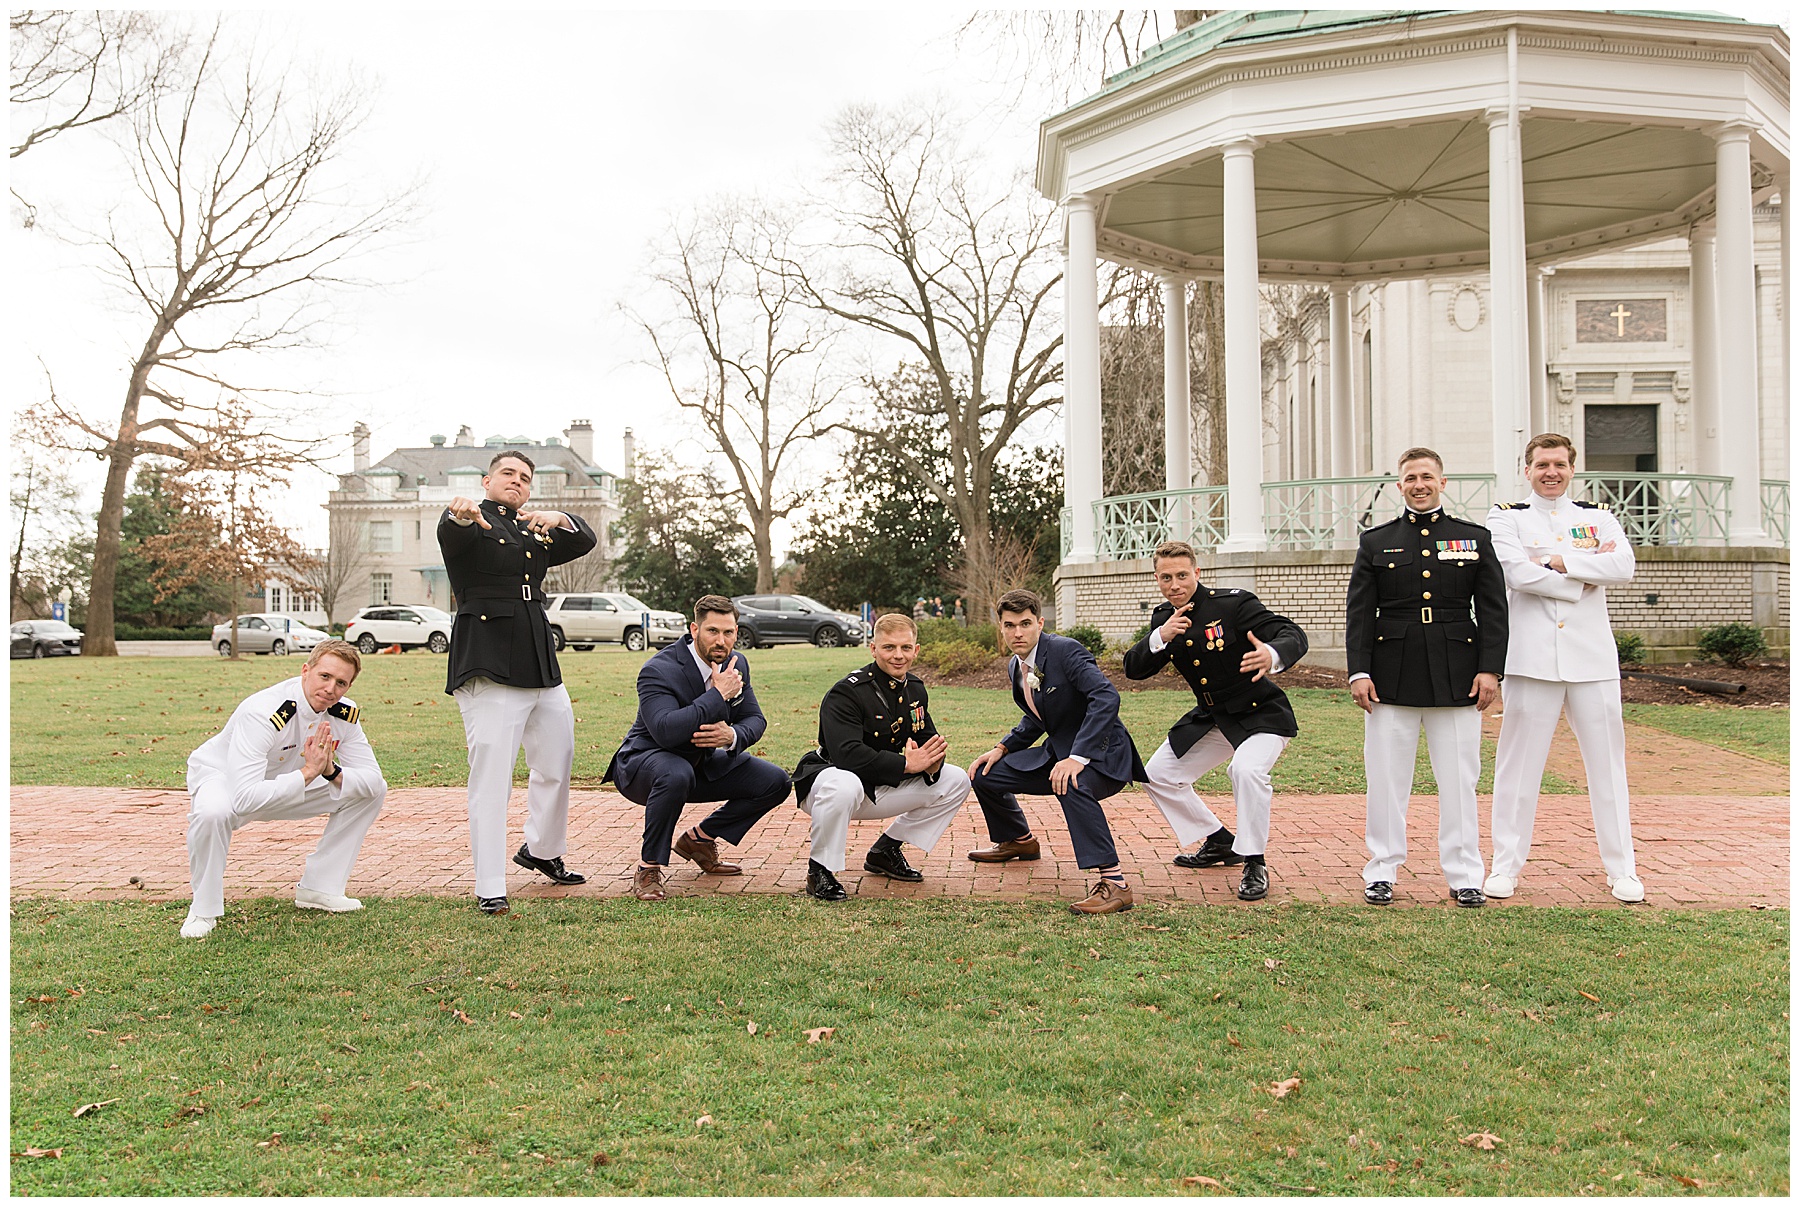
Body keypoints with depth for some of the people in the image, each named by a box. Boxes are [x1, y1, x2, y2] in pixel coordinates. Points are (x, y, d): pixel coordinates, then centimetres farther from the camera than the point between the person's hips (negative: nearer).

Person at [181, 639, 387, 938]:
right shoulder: (261, 712, -36)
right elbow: (244, 799, -44)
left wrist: (331, 772, -33)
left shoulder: (346, 714, -17)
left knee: (373, 790, -6)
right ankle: (203, 910, -14)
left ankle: (319, 888, 4)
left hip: (290, 785, 6)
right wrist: (307, 772, -44)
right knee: (212, 812, -41)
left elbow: (372, 777, -15)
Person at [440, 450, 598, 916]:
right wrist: (462, 515, -49)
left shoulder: (533, 532, 20)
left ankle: (542, 850, 40)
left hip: (540, 663, 8)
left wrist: (560, 519, -9)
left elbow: (585, 541, 13)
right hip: (487, 663, -8)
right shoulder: (471, 522, 0)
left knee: (556, 764, 18)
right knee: (491, 777, -10)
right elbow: (452, 533, -23)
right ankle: (489, 889, -5)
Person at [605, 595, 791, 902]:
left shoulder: (736, 665, -3)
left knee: (775, 782, -6)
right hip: (643, 764, -7)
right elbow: (666, 731, -40)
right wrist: (718, 694, -36)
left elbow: (755, 720, 1)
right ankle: (650, 866, -21)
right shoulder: (659, 670, -26)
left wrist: (732, 735, -24)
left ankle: (699, 839, 11)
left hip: (702, 763, 7)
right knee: (676, 775, -42)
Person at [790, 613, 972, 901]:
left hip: (880, 788, 8)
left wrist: (931, 763, -20)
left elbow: (927, 739, 6)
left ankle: (886, 851, 12)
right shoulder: (846, 692, -22)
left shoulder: (915, 690, 3)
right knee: (844, 786, -43)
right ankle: (820, 869, -17)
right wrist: (907, 764, -31)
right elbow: (847, 755, -33)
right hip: (827, 778, -7)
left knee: (956, 781, 0)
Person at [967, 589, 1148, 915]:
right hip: (1058, 752, 9)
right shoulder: (1016, 668, 7)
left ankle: (1112, 882, -36)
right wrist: (1002, 748, 5)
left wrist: (1078, 758, -37)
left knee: (1071, 786, -41)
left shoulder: (1065, 650, -19)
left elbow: (1107, 697, -31)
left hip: (1100, 754, -9)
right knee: (985, 775, 8)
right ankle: (1019, 840, 36)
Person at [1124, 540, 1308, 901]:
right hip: (1212, 718, 7)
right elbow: (1133, 669, -7)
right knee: (1158, 775, 9)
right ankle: (1220, 843, 25)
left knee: (1247, 769, -34)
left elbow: (1293, 634, -29)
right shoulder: (1164, 617, -1)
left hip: (1261, 713, -7)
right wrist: (1159, 638, -27)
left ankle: (1255, 865, -15)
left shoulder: (1232, 603, -21)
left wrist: (1272, 656, -53)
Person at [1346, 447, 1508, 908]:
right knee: (1386, 778, 3)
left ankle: (1464, 874, 14)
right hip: (1391, 675, 0)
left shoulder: (1475, 538, 9)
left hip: (1456, 676, 0)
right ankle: (1381, 872, 13)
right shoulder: (1375, 541, 8)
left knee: (1459, 778, 3)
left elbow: (1493, 609, 6)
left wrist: (1489, 669, -4)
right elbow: (1359, 612, 4)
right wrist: (1358, 672, -5)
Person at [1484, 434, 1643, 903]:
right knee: (1518, 762, 1)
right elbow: (1517, 573, -11)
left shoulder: (1598, 517, 15)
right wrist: (1587, 576, -5)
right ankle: (1506, 864, 11)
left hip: (1592, 657, 2)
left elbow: (1624, 567, -5)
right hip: (1531, 657, -2)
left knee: (1607, 762, 6)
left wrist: (1560, 561, -11)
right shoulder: (1506, 517, 7)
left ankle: (1621, 868, 16)